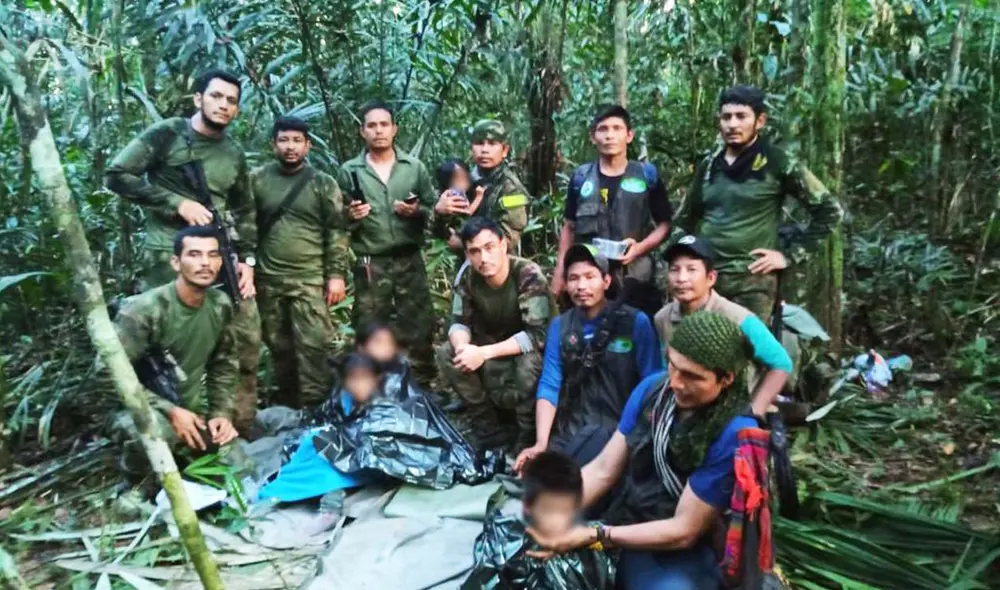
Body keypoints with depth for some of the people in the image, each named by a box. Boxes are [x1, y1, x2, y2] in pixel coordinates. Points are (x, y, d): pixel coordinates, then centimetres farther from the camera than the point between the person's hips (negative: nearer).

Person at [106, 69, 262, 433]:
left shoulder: (234, 155, 15)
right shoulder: (166, 134, -1)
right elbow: (117, 175, -7)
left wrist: (247, 259, 7)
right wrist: (178, 203, -13)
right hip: (169, 256, -5)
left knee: (247, 338, 5)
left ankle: (242, 425, 18)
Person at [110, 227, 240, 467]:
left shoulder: (220, 306, -4)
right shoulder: (144, 310, -22)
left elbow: (224, 364, 8)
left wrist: (223, 413, -4)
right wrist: (169, 411, -25)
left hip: (191, 409, 6)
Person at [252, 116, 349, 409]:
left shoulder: (323, 183, 2)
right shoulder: (257, 180, 6)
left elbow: (336, 232, -1)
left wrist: (337, 274, -7)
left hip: (310, 280, -2)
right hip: (268, 280, 2)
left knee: (312, 346, -7)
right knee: (279, 347, 12)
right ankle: (286, 406, 26)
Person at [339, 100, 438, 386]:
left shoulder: (415, 167, 7)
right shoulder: (349, 171, 4)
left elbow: (434, 211, 7)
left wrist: (417, 211, -13)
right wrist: (350, 217, -16)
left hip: (410, 261, 1)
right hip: (370, 265, -1)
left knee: (418, 330, 5)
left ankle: (422, 389, 18)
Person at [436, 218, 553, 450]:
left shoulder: (528, 275, -28)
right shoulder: (468, 279, -12)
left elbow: (538, 335, -32)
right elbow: (459, 323, -6)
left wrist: (484, 353, -37)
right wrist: (463, 347, -30)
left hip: (532, 351, -5)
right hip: (495, 349, 5)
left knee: (529, 362, -37)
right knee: (447, 354, -15)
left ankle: (530, 436, -11)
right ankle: (487, 427, -3)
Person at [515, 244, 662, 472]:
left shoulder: (636, 322, -3)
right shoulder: (559, 325, 9)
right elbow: (549, 386, 1)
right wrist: (541, 444, -11)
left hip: (617, 425, -4)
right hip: (569, 427, 4)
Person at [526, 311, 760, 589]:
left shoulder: (736, 434, -21)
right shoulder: (652, 388, -4)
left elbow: (684, 531, -18)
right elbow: (603, 470, 0)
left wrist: (591, 536, -23)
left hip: (681, 555, -6)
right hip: (624, 528, 6)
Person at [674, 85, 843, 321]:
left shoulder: (777, 164, -3)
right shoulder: (708, 166, 12)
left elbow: (829, 210, -1)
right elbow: (686, 217, 26)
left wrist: (791, 256, -5)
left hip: (752, 279, -4)